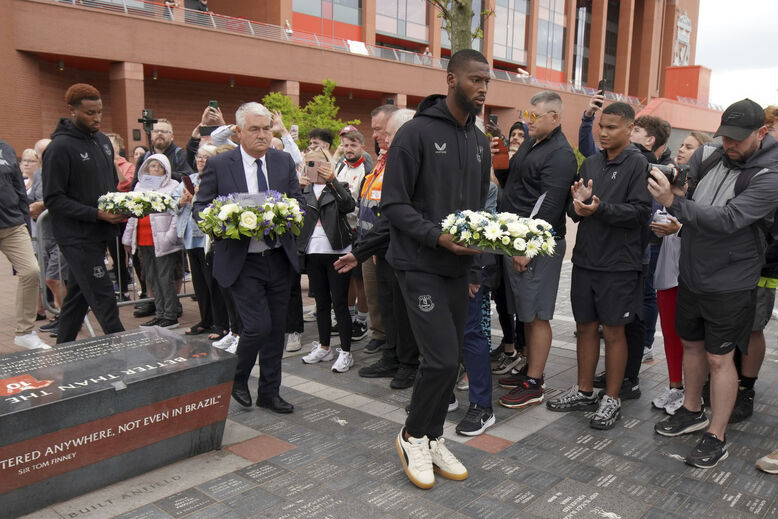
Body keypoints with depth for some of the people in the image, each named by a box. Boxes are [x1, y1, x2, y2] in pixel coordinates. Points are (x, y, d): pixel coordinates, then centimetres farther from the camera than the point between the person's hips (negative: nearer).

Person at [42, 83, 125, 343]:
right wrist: (96, 214, -21)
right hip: (77, 237, -7)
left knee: (78, 296, 16)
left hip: (99, 234, 8)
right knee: (103, 298, -7)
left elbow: (112, 183, 22)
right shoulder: (60, 147, -12)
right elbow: (53, 199, -14)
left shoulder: (103, 141, 11)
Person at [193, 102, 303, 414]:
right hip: (242, 262, -4)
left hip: (279, 258, 4)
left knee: (276, 328, 10)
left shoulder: (284, 161, 6)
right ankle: (237, 379, 20)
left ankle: (269, 392, 27)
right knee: (258, 326, -10)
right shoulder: (218, 164, -3)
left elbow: (298, 201, 8)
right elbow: (200, 207, -2)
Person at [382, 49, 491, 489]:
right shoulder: (417, 132, -10)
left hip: (459, 265, 7)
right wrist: (436, 236, -23)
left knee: (450, 360, 12)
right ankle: (412, 436, 15)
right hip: (420, 263, -7)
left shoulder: (480, 141, 12)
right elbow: (393, 203, -13)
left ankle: (433, 440, 29)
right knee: (442, 359, -10)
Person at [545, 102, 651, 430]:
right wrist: (578, 204, -10)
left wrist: (600, 208, -27)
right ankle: (584, 392, 27)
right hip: (585, 259, 6)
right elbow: (573, 211, 12)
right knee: (585, 327, 13)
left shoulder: (637, 164, -7)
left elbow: (640, 211, -16)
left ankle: (612, 399, 17)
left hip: (618, 264, -6)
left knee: (613, 331, 4)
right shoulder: (590, 163, 12)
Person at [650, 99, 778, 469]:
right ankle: (692, 411, 38)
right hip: (691, 274, 6)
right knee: (692, 344, 18)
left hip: (729, 283, -6)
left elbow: (728, 218, -28)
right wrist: (670, 180, -12)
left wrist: (674, 203, -34)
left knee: (719, 358, 1)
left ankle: (716, 438, 15)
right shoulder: (708, 156, -1)